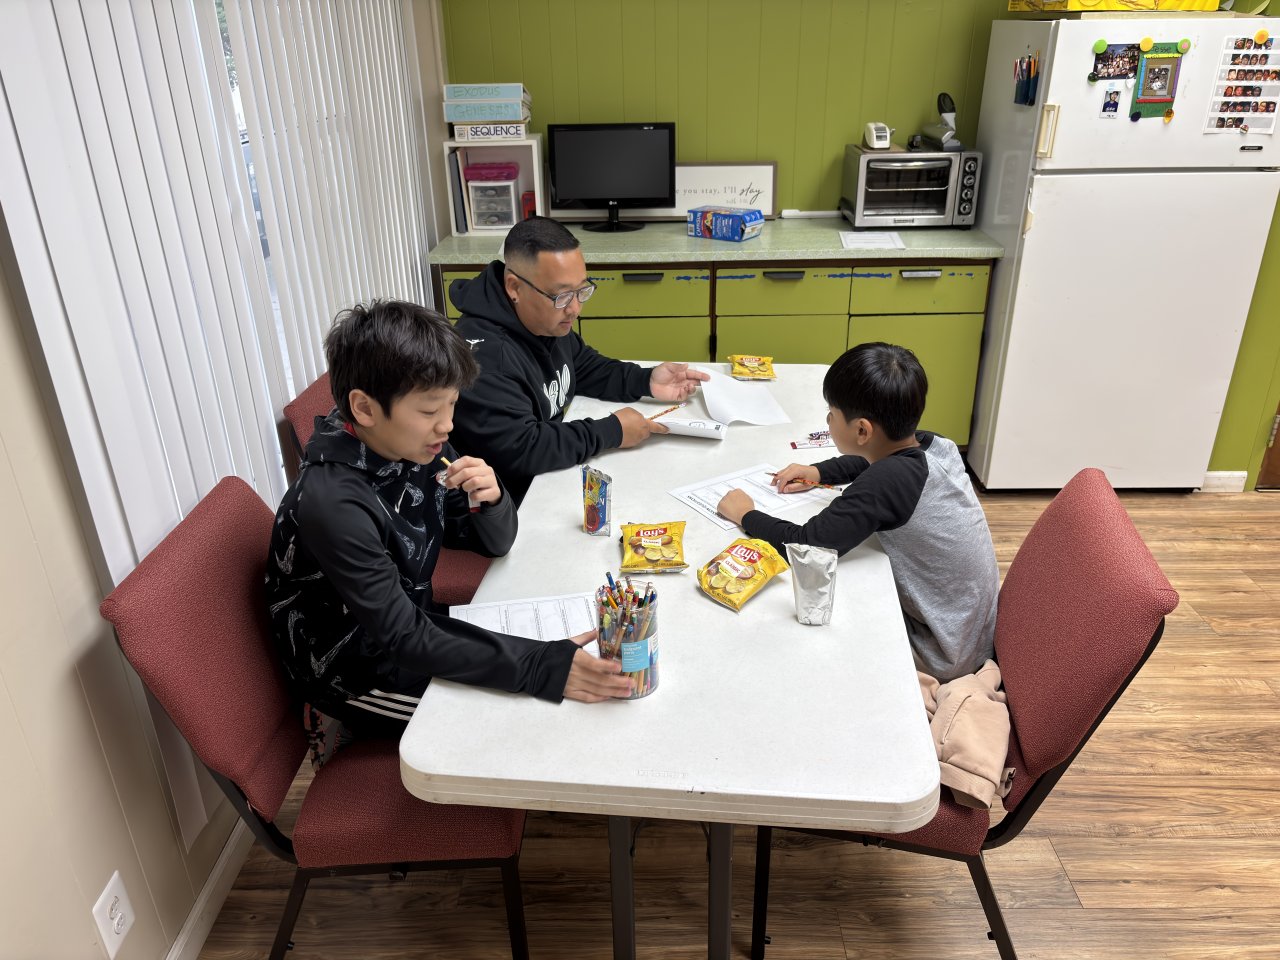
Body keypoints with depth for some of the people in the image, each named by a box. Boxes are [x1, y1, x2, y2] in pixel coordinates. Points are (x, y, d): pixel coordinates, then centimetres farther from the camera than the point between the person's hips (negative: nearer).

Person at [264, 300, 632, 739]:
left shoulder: (420, 448, -10)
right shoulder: (333, 503, -32)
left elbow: (495, 543, -2)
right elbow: (402, 639, -30)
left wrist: (491, 499, -27)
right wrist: (540, 668, -38)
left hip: (408, 625, 7)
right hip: (353, 672, -7)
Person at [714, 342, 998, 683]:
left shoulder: (884, 485, -32)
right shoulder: (933, 446, -9)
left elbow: (805, 546, -30)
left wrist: (746, 515, -14)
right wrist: (818, 472, 5)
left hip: (943, 657, -7)